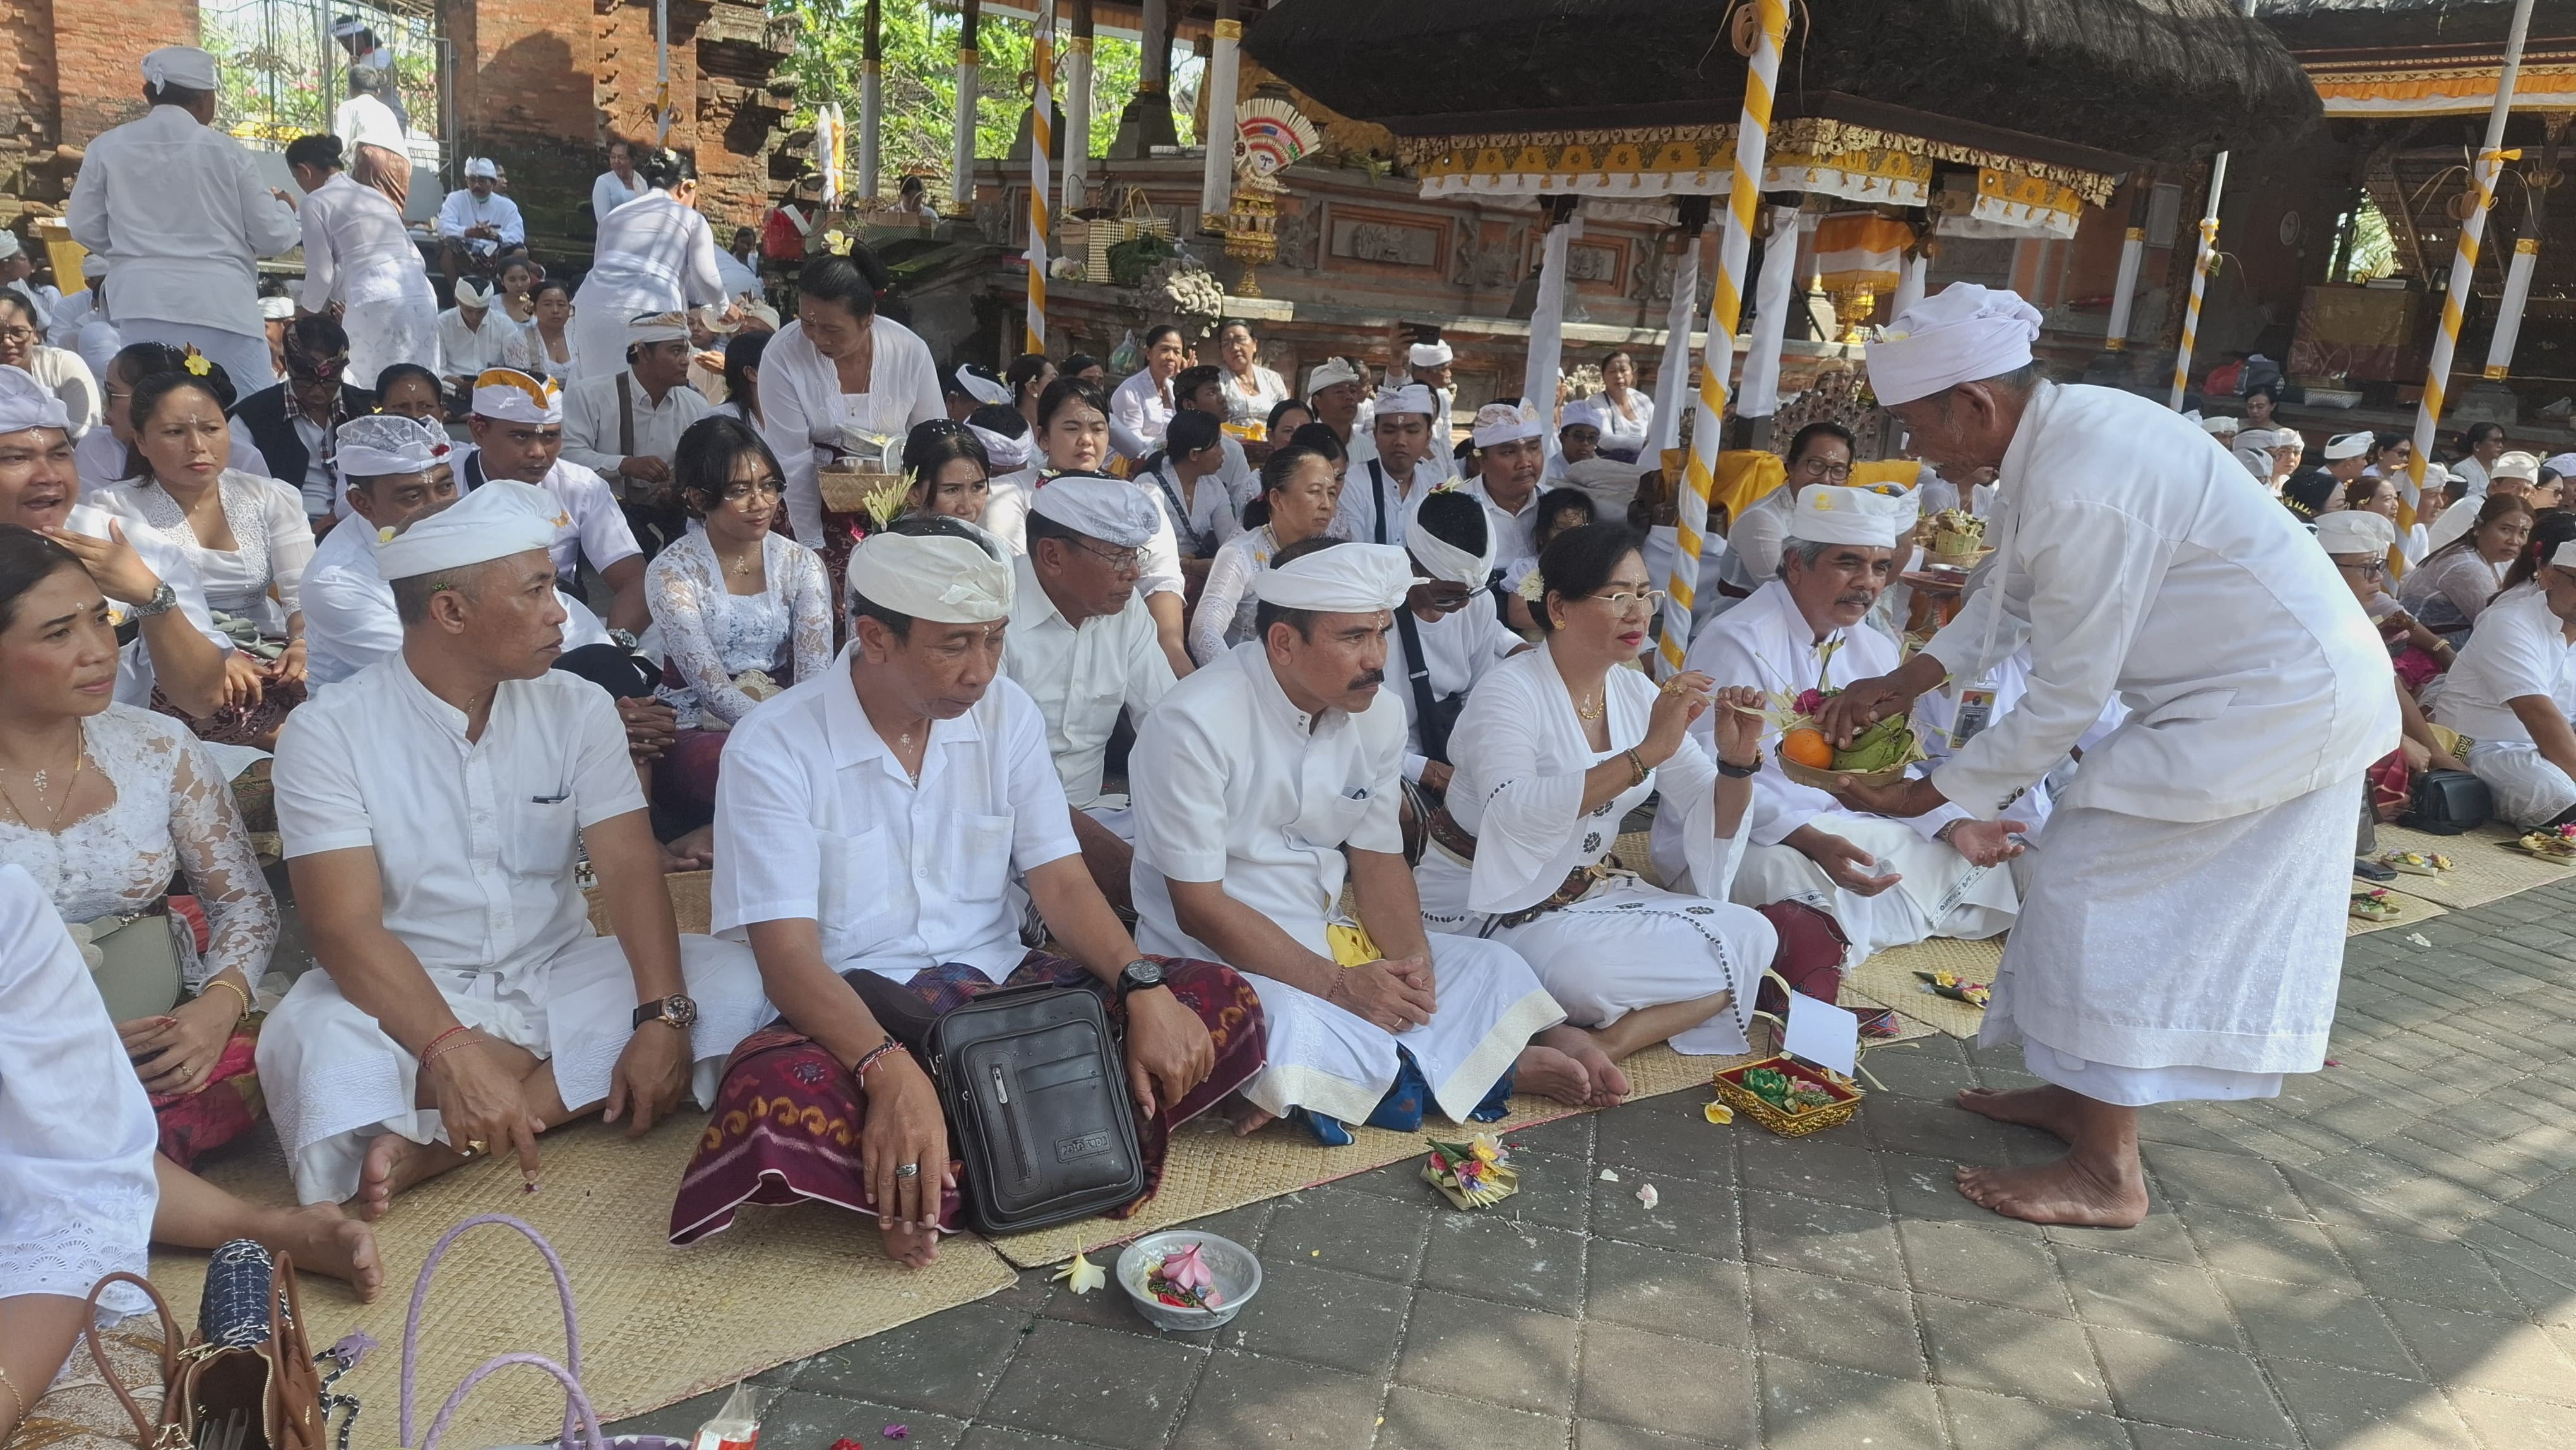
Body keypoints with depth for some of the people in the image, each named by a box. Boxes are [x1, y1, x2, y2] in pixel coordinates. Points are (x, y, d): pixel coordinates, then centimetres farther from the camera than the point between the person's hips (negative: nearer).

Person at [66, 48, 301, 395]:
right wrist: (283, 208, 24)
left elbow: (86, 229, 12)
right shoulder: (225, 151, -2)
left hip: (141, 306, 3)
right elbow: (272, 237, 2)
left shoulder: (107, 149, 6)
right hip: (220, 305, -3)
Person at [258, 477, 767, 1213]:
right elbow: (346, 927, -19)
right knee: (309, 1038, -35)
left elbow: (630, 869, -9)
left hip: (558, 979, 5)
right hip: (408, 996, -4)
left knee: (734, 981, -21)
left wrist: (664, 1016, -26)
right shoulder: (329, 732, -9)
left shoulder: (578, 711, 1)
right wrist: (454, 1051, -35)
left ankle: (440, 1142, -25)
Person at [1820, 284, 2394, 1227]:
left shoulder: (2081, 490, -28)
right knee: (2139, 890, 16)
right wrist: (1900, 685, 4)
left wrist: (1928, 794, -13)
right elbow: (2012, 597, 13)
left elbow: (2066, 700, -22)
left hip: (2274, 703, -10)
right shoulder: (2059, 430, 2)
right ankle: (2083, 1090, 30)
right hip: (2304, 685, 10)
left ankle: (2106, 1174, 3)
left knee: (2092, 886, -7)